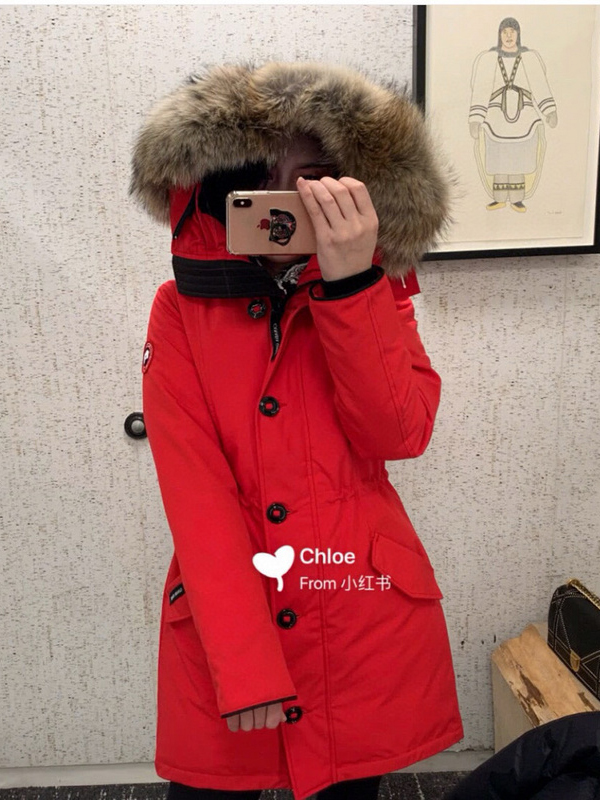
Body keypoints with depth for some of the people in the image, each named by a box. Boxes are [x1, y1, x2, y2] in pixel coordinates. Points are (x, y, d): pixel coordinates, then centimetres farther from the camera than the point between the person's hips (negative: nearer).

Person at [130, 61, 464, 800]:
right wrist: (245, 668, -17)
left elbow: (402, 434, -14)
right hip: (224, 621, -1)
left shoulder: (377, 289, 1)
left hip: (369, 620, 2)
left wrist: (350, 283, -23)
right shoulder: (181, 310, -4)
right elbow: (192, 487, -12)